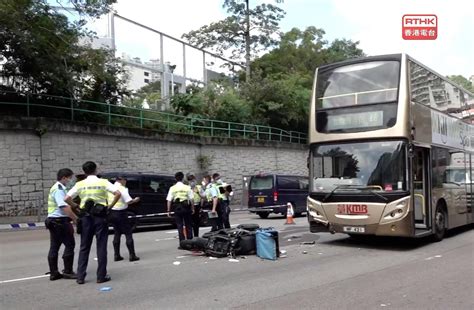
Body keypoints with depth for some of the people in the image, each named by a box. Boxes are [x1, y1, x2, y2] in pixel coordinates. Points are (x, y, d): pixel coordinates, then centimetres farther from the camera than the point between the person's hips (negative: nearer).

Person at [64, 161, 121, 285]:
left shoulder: (80, 184, 2)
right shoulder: (103, 182, -4)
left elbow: (67, 199, -5)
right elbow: (117, 194, -14)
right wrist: (110, 206, -5)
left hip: (86, 217, 2)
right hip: (100, 216, -2)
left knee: (84, 247, 11)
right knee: (101, 247, 5)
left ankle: (80, 277, 10)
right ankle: (101, 276, 7)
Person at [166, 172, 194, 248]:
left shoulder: (172, 188, 0)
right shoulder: (187, 187, -1)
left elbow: (169, 200, -4)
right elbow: (191, 199, -4)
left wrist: (169, 210, 1)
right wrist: (192, 209, 3)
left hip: (177, 208, 0)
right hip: (186, 208, 0)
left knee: (180, 226, 3)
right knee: (188, 226, 12)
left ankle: (182, 244, 1)